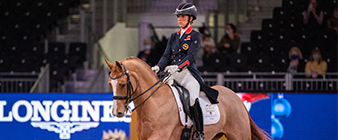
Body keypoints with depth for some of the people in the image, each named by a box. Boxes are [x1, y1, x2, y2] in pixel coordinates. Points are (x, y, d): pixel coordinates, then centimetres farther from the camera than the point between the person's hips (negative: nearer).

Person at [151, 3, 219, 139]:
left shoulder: (195, 36, 4)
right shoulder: (174, 37, 20)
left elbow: (191, 56, -9)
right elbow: (166, 56, 12)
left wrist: (178, 67, -27)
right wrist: (158, 67, -9)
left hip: (189, 73, -6)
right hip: (173, 74, 6)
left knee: (192, 99, -30)